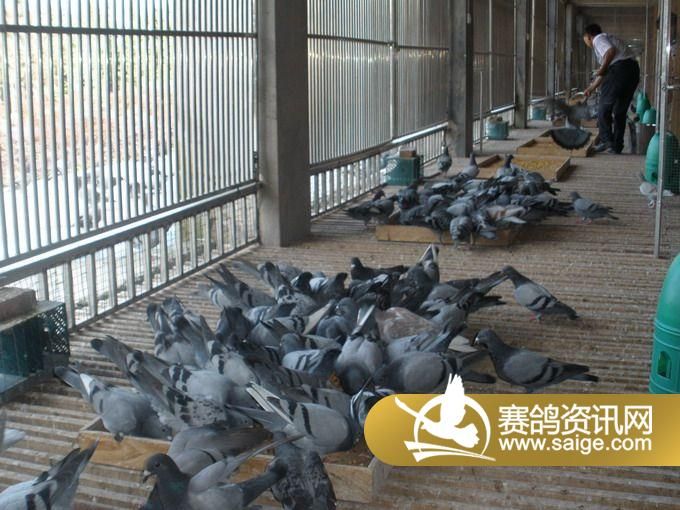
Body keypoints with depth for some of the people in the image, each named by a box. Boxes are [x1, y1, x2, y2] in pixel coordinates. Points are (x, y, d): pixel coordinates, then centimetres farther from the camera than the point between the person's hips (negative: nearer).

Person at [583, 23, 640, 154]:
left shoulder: (598, 39, 5)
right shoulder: (608, 38, 32)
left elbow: (611, 51, -17)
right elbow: (604, 71, 34)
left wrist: (602, 69, -5)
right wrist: (592, 87, 39)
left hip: (620, 67, -9)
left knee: (604, 107, 2)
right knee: (620, 110, 12)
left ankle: (606, 140, -3)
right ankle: (617, 146, 13)